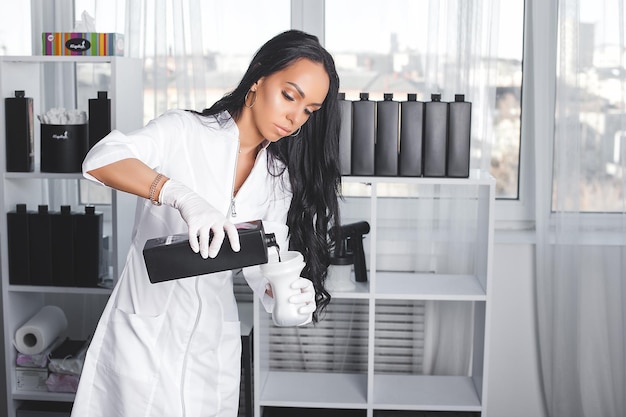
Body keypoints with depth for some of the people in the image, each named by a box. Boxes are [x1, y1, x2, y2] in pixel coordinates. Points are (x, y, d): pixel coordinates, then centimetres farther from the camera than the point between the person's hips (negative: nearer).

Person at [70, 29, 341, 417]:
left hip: (214, 341, 4)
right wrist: (182, 196, -41)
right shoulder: (184, 131, -10)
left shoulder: (281, 178, 4)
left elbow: (263, 263, -1)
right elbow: (101, 159, -26)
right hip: (147, 326, -4)